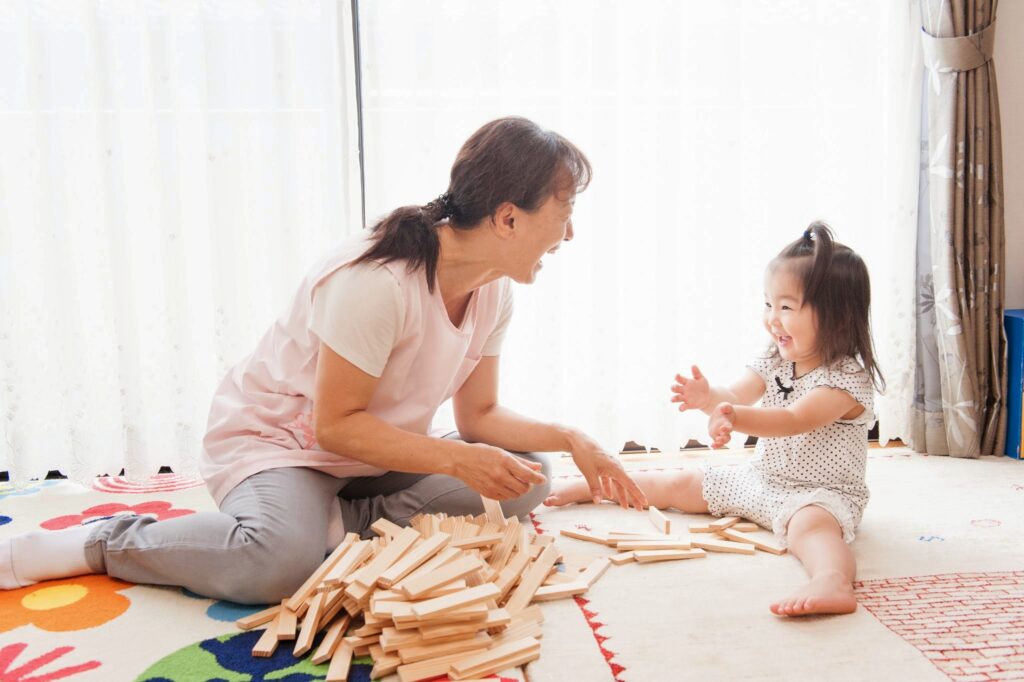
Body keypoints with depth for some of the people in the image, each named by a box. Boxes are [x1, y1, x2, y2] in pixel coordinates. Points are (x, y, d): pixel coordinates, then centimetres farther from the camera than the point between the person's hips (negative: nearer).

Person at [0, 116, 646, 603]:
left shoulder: (494, 292, -5)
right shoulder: (379, 281, -29)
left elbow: (479, 414, 2)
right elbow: (336, 423, -23)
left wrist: (570, 438, -12)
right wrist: (457, 459, -29)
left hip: (377, 453, 7)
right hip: (274, 437, -7)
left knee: (527, 479, -11)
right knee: (285, 558, -37)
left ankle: (344, 520, -8)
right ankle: (97, 541, -11)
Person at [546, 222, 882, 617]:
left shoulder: (849, 378, -19)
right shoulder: (774, 363, 5)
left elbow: (794, 420, -35)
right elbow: (735, 396, -6)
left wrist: (736, 417, -51)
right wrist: (708, 397, -30)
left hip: (821, 494, -7)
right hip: (760, 479, 7)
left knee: (810, 524, -41)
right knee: (677, 485, 8)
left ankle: (833, 584, -69)